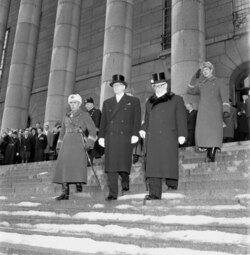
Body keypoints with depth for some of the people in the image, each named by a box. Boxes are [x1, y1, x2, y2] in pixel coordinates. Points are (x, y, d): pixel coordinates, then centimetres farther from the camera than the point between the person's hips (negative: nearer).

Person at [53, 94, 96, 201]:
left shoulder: (85, 115, 6)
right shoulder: (67, 116, 21)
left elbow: (92, 130, -1)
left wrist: (89, 143, -13)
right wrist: (60, 146, 16)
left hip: (78, 142, -4)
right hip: (66, 143, 4)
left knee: (78, 164, -17)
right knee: (64, 166, -4)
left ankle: (79, 184, -11)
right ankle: (65, 193, -4)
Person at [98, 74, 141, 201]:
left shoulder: (133, 101, 12)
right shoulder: (107, 102, 21)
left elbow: (137, 119, 3)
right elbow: (103, 121, 16)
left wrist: (135, 134, -9)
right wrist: (101, 136, 6)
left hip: (125, 137, -3)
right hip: (110, 137, 3)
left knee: (124, 162, -10)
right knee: (111, 165, -3)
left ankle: (125, 179, 22)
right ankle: (112, 193, 0)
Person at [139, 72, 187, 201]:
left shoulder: (176, 100, 10)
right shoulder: (149, 102, 23)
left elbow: (181, 119, 3)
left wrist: (182, 134, -7)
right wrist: (143, 129, 6)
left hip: (168, 138, -3)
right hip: (152, 138, 4)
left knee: (169, 162, -7)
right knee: (152, 164, -3)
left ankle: (172, 187, 6)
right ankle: (154, 193, -2)